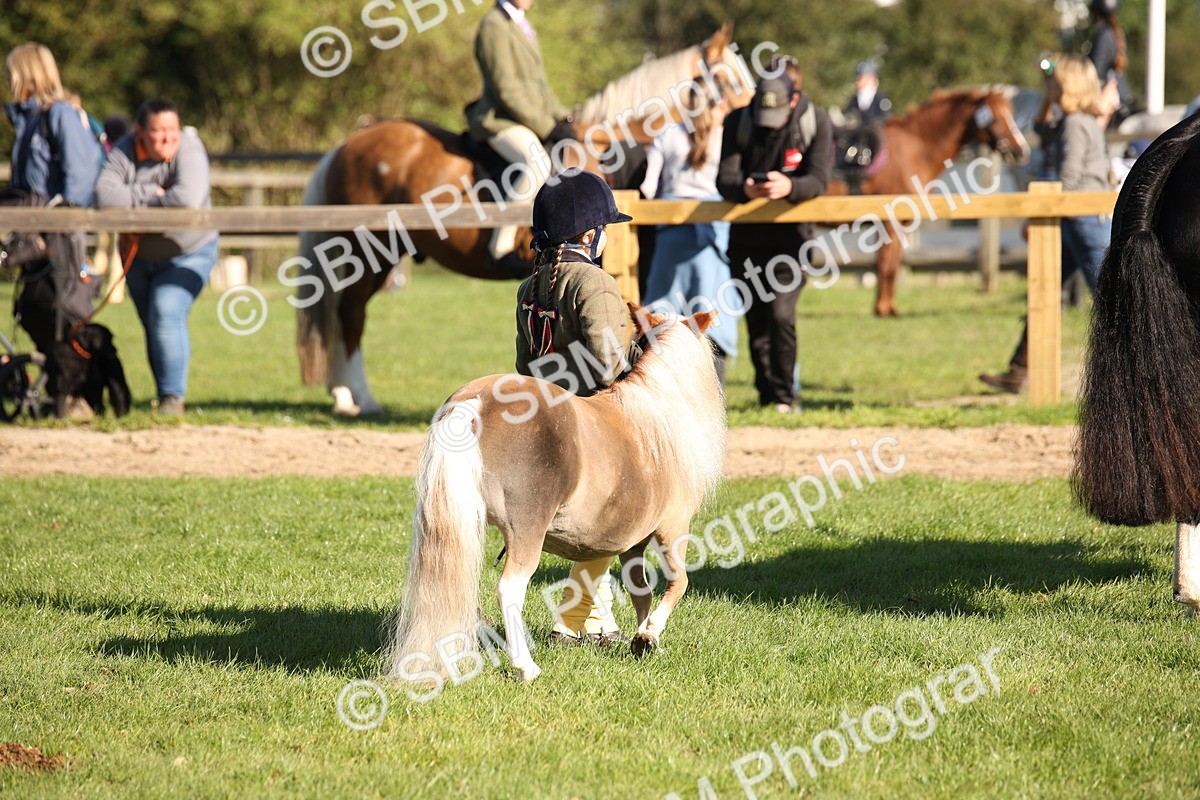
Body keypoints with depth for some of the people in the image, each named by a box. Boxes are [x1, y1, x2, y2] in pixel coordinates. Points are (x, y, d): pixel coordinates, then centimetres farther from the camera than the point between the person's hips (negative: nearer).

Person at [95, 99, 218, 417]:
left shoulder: (188, 149, -21)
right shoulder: (123, 152, -12)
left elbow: (188, 199, -37)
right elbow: (105, 195, -28)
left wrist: (137, 201, -24)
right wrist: (152, 193, -30)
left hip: (188, 254, -4)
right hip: (141, 256, 4)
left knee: (166, 314, -22)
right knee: (152, 327, 10)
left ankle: (173, 397, -19)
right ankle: (166, 398, 23)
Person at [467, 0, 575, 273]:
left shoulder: (521, 25, 18)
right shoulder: (494, 26, -11)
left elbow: (540, 84, 22)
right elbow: (506, 90, -18)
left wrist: (561, 118, 6)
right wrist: (547, 127, -18)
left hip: (532, 117, 10)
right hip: (500, 120, -10)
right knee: (537, 164, -35)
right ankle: (501, 245, -30)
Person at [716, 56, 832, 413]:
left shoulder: (815, 122, -9)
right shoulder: (739, 122, -6)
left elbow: (818, 180, -17)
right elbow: (724, 179, -11)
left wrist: (788, 187, -39)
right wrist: (745, 189, -36)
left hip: (790, 233, -2)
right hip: (747, 235, 2)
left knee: (780, 313, -17)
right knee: (756, 318, 5)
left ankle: (785, 396, -5)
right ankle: (766, 397, 17)